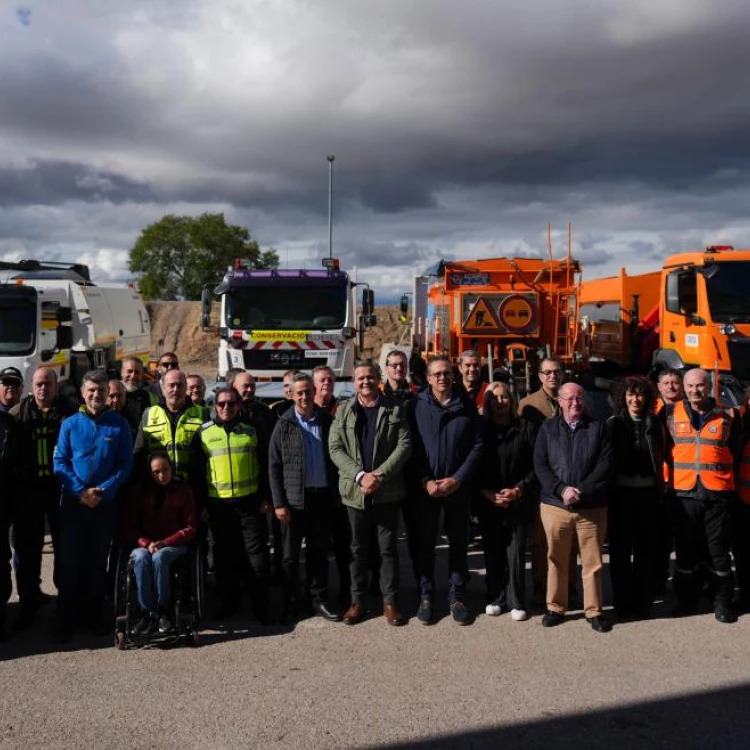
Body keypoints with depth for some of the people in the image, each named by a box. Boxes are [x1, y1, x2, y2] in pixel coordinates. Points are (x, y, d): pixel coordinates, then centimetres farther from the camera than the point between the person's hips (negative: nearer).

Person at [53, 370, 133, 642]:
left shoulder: (119, 425, 0)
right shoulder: (70, 424, 1)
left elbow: (126, 463, -2)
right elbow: (59, 462, -1)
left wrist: (103, 491, -14)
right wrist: (80, 491, -13)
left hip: (106, 503, 0)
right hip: (73, 503, 0)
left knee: (98, 561, 10)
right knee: (70, 561, 1)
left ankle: (96, 615, 21)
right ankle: (67, 619, 10)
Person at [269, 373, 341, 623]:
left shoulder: (327, 421, 3)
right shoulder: (284, 425, -2)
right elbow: (274, 466, -3)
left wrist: (336, 494, 2)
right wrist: (279, 503, -8)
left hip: (322, 497, 2)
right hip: (293, 499, -2)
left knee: (319, 552, 12)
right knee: (291, 555, 7)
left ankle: (319, 600, 23)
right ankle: (291, 603, 18)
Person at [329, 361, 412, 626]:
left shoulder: (395, 409, 3)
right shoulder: (343, 410, 5)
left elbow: (404, 445, -5)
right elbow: (335, 448, -2)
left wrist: (380, 475, -16)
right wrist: (360, 475, -15)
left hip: (387, 491, -1)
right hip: (355, 491, 1)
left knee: (388, 548, 6)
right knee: (358, 549, 11)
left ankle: (390, 601, 16)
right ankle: (357, 601, 20)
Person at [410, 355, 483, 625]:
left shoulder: (467, 405, 0)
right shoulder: (417, 405, -3)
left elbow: (477, 445, -2)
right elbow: (410, 447, -4)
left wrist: (457, 478, -10)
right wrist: (425, 481, -13)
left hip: (458, 486, 1)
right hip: (425, 486, -1)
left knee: (458, 542, 9)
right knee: (425, 542, 7)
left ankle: (456, 596, 21)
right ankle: (425, 596, 19)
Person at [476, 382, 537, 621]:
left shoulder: (526, 428, 2)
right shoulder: (480, 429, 3)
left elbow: (535, 465, 1)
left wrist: (518, 490, -9)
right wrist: (487, 493, -8)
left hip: (518, 501, -1)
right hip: (487, 501, 1)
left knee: (515, 552, -2)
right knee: (492, 552, 6)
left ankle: (516, 602, 8)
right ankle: (495, 598, 17)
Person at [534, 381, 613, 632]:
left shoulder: (598, 428, 5)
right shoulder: (547, 428, 7)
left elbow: (605, 465, -4)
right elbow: (540, 465, -1)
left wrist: (580, 491, -14)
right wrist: (562, 489, -15)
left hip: (592, 507, -1)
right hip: (555, 505, 1)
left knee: (592, 562, 4)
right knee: (556, 560, 10)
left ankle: (594, 610, 17)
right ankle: (555, 607, 23)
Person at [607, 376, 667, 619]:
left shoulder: (656, 424, 7)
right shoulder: (614, 423, 1)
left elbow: (661, 459, 9)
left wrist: (661, 490, 2)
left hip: (648, 492, 2)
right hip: (621, 492, -2)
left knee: (647, 549, 7)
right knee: (620, 550, 5)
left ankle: (643, 601, 18)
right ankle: (622, 602, 15)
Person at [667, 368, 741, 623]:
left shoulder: (727, 416, 2)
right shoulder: (672, 415, 4)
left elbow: (735, 451, 12)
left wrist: (723, 475, 9)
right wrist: (670, 478, 10)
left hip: (718, 494, -1)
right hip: (684, 494, 1)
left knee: (719, 550, 5)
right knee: (686, 550, 8)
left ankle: (722, 602, 17)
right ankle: (687, 599, 20)